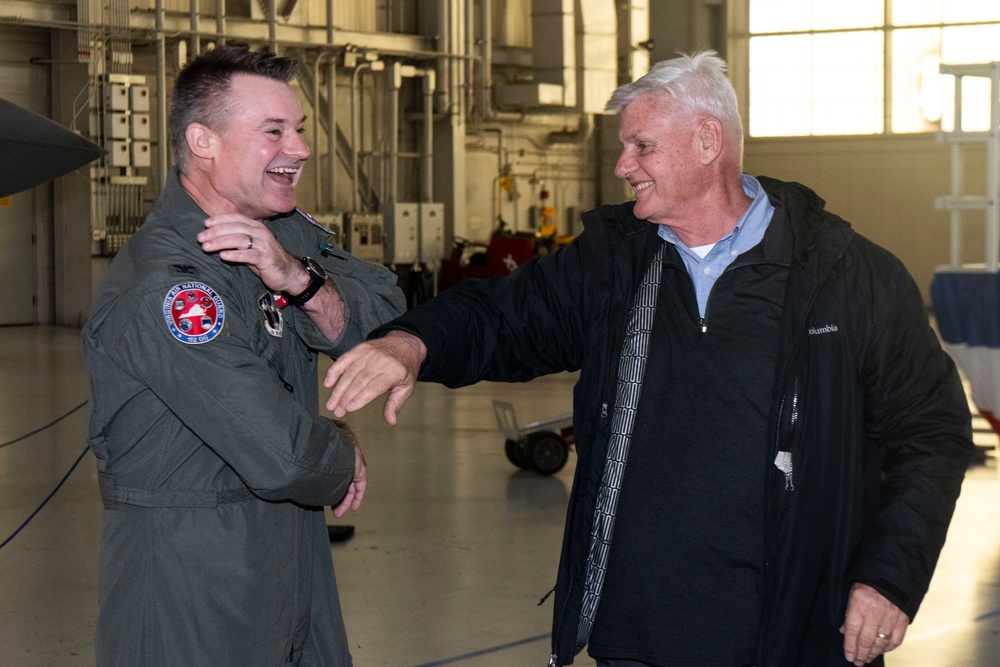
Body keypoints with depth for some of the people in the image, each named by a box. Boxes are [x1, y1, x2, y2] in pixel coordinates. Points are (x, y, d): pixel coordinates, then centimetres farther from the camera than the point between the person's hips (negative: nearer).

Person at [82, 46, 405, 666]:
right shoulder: (161, 287, -24)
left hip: (292, 559, 8)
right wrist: (345, 460, -7)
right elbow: (283, 457, -29)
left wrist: (298, 278, -23)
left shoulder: (287, 231, 5)